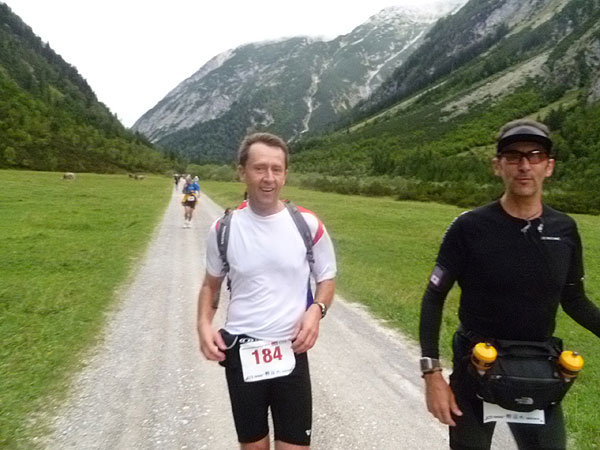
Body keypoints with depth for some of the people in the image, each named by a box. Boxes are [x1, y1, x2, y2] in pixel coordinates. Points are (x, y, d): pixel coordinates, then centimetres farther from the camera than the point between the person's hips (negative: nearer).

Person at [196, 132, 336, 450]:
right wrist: (204, 324, -6)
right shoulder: (223, 229, -4)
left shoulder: (308, 225, -7)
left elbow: (327, 278, 8)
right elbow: (211, 284, 12)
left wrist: (316, 310, -12)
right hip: (240, 354, 1)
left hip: (290, 353, -1)